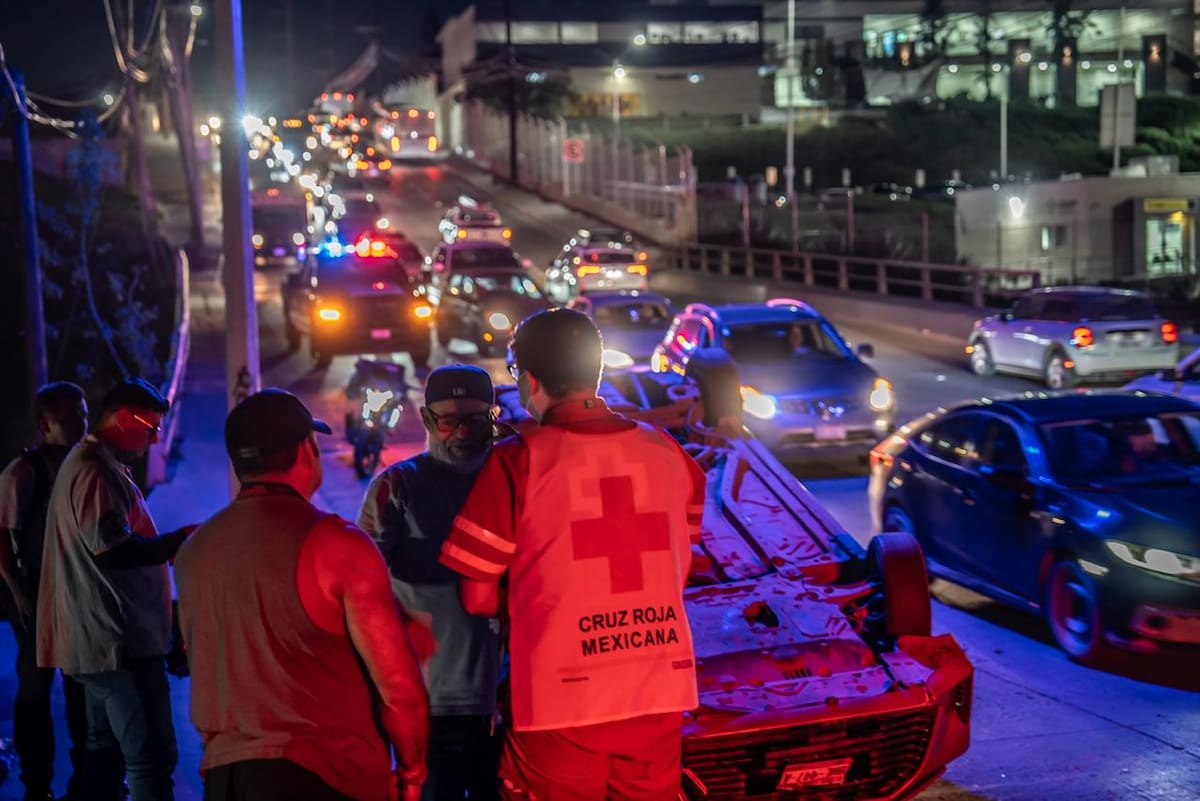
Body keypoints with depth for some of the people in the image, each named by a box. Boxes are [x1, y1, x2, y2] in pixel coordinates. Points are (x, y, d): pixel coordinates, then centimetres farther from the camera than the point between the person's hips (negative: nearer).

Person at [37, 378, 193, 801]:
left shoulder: (94, 464, 19)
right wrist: (181, 539, -17)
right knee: (151, 756, -11)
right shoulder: (96, 471, -16)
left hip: (103, 638, 11)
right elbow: (113, 548, -24)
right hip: (119, 639, -11)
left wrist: (170, 544, 19)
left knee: (106, 749, 17)